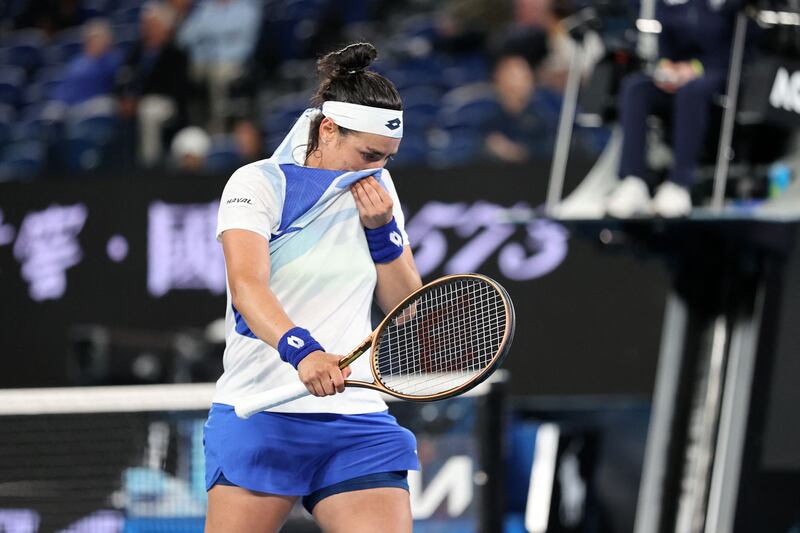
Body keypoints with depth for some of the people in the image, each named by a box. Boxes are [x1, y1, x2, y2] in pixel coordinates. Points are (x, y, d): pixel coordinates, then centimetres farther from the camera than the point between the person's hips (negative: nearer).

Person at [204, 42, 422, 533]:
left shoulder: (376, 187, 12)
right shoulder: (258, 183, -4)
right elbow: (247, 286, -20)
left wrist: (381, 230, -2)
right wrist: (301, 350, -38)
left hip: (358, 424, 4)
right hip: (261, 417, -4)